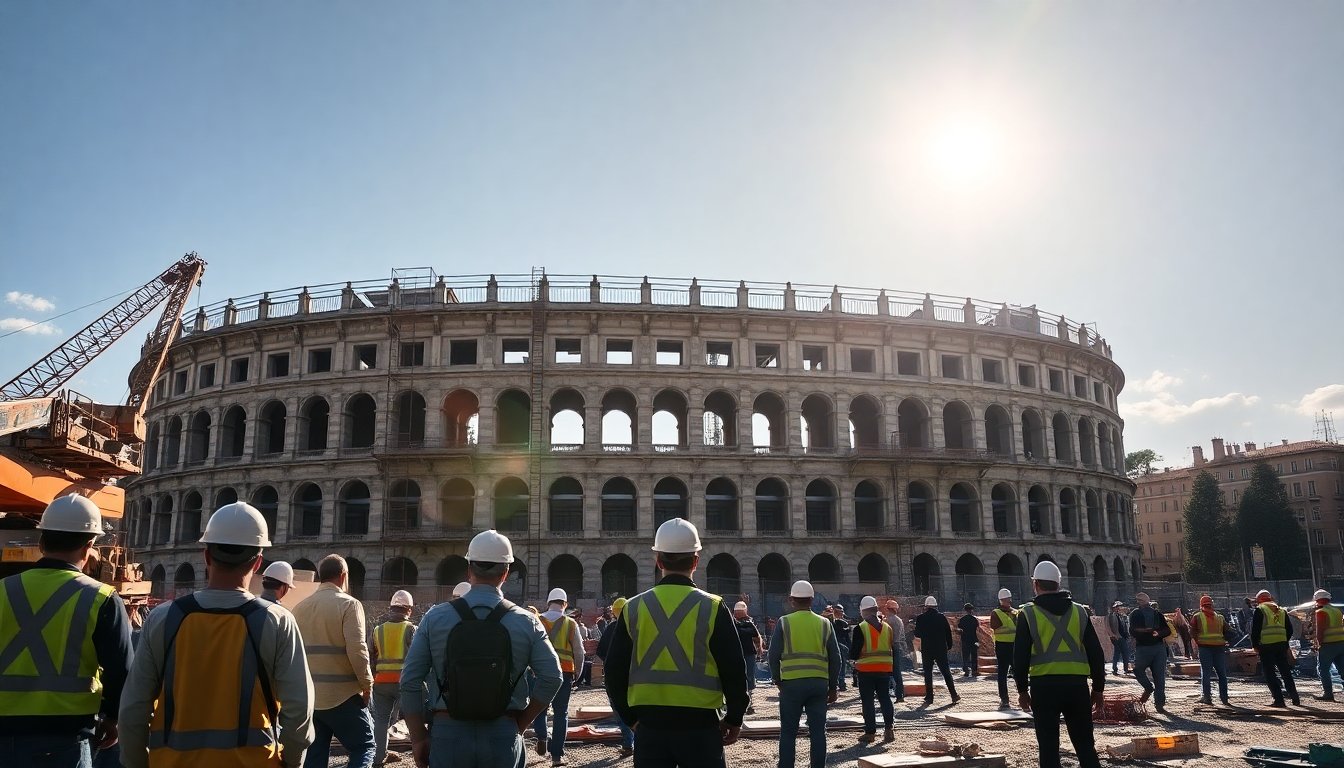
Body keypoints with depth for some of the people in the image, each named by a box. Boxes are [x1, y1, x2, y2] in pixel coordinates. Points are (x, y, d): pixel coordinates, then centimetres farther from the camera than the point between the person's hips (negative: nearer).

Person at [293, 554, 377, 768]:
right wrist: (367, 684, -5)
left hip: (307, 696, 6)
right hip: (342, 695, -6)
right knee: (364, 747, 4)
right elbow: (357, 650, -17)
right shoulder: (348, 604, -9)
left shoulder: (300, 607, 9)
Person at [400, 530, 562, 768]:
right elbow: (551, 678, -5)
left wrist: (418, 738, 7)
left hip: (448, 733, 0)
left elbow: (410, 681, -2)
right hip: (502, 737, 0)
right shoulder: (526, 622, -2)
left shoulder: (435, 617, -2)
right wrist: (520, 724, 7)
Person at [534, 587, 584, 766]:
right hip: (564, 672, 0)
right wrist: (577, 674, 14)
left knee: (539, 707, 18)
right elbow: (579, 652, 3)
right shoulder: (571, 624, 0)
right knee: (561, 713, 8)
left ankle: (541, 736, -7)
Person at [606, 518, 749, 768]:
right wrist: (734, 719, 8)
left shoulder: (633, 609, 0)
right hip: (699, 726, -2)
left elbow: (615, 671, 5)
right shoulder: (712, 608, -7)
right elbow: (734, 671, -5)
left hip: (649, 727, 2)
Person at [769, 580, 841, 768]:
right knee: (818, 731, 7)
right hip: (819, 683, 2)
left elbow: (774, 655, -2)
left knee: (788, 732, 5)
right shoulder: (825, 624, 7)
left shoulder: (784, 622, -1)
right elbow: (835, 658, 8)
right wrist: (832, 687, 15)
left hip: (792, 683, -2)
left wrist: (777, 680, 12)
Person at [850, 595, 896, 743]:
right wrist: (892, 668, 21)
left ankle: (870, 732, 5)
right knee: (885, 698, 12)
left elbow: (854, 654, -10)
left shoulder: (860, 628, -10)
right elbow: (893, 651, 11)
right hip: (885, 669, 4)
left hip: (866, 670, -4)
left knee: (867, 701, 3)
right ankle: (888, 728, 5)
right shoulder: (887, 627, 6)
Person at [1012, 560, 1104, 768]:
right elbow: (1096, 653, 8)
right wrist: (1098, 688, 16)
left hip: (1044, 685, -3)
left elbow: (1020, 655, -4)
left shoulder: (1029, 613, -2)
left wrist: (1022, 690, 5)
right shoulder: (1079, 612, 8)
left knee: (1049, 747, 4)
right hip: (1076, 684, 3)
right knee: (1085, 745, 13)